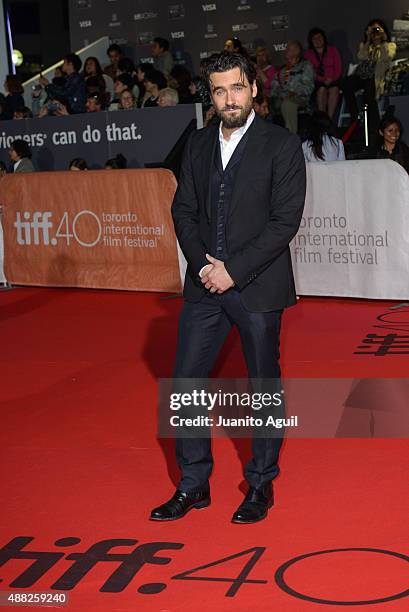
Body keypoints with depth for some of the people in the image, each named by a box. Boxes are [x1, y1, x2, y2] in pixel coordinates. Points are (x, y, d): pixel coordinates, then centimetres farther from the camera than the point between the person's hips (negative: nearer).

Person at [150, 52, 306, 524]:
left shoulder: (282, 146, -6)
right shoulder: (198, 145, 9)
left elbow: (285, 220, -13)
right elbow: (183, 210, 9)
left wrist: (233, 270, -16)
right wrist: (203, 264, -7)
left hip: (258, 286, -4)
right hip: (205, 285, 5)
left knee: (264, 385, 8)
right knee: (185, 381, 5)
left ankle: (261, 485, 24)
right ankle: (193, 485, 20)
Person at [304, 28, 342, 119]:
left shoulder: (332, 50, 12)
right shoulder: (308, 54, 10)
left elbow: (338, 68, 6)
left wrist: (331, 79, -12)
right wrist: (323, 80, -13)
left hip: (332, 80, 1)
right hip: (317, 81, -1)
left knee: (334, 88, -27)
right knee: (322, 89, -29)